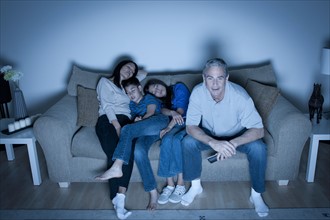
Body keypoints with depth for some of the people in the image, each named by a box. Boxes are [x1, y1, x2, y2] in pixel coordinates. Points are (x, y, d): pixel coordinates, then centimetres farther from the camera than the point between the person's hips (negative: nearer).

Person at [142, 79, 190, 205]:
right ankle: (170, 184, -28)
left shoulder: (179, 88, 9)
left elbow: (181, 110, -4)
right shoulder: (162, 101, 22)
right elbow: (163, 111, -3)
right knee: (167, 139, -30)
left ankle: (180, 184, -27)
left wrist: (169, 127, -14)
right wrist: (172, 113, -27)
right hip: (177, 125, 3)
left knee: (175, 139, -33)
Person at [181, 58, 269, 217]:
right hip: (209, 135, 1)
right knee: (188, 142, -25)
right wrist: (213, 143, -42)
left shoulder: (239, 95, -31)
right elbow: (190, 126, -24)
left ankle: (256, 194, -4)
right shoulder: (198, 92, -26)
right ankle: (196, 186, -1)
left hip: (237, 136, -1)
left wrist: (233, 143, -46)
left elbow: (259, 130, -30)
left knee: (258, 148, -28)